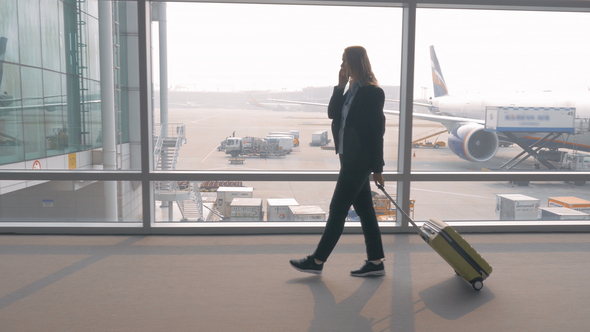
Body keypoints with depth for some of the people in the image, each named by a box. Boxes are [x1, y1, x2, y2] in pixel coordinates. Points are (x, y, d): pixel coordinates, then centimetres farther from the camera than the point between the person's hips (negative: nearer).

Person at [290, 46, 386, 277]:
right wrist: (340, 86, -2)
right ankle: (376, 262, 20)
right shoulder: (352, 89, 13)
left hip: (358, 162, -9)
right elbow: (333, 114, 8)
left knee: (337, 210, -1)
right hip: (350, 159, 9)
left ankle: (317, 261, 10)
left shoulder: (372, 93, -14)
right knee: (364, 210, 12)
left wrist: (377, 168, -13)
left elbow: (377, 132, -15)